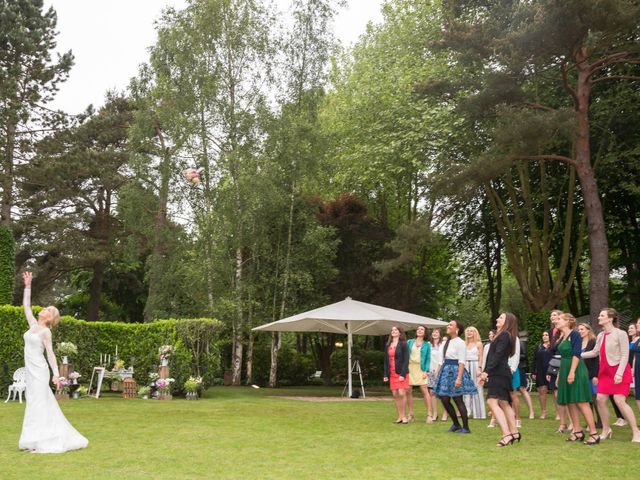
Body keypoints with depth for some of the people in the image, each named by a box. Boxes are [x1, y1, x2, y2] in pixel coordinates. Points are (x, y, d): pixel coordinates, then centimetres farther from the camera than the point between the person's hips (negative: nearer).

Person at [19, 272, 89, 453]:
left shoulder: (45, 331, -9)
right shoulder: (33, 324, 10)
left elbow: (50, 353, -11)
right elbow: (26, 306, 16)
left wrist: (56, 374, -17)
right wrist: (28, 286, 13)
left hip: (39, 370, -8)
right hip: (31, 370, 8)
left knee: (39, 404, -8)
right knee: (36, 404, 11)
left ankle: (43, 443, -5)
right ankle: (38, 441, 18)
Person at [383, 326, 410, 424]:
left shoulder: (403, 344, -3)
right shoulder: (388, 345, 13)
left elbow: (406, 360, -9)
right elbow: (386, 360, 14)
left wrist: (403, 374, -16)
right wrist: (386, 374, 7)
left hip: (401, 373, -5)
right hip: (392, 373, 5)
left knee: (402, 394, -9)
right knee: (395, 395, 3)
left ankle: (404, 416, 0)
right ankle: (400, 416, 9)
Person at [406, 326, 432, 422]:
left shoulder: (427, 345, 7)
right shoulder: (410, 342, 11)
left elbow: (428, 359, 4)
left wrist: (426, 371, -8)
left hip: (420, 369, -2)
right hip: (409, 368, 2)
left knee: (425, 391, -8)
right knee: (408, 391, 1)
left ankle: (429, 414, -5)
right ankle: (411, 414, 11)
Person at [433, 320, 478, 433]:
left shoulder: (460, 343, -10)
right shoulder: (447, 342, 14)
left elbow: (462, 362, -16)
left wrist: (459, 378, -23)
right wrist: (438, 374, 13)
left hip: (455, 371, -8)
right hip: (446, 371, 8)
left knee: (458, 400, -4)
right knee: (444, 400, 7)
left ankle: (465, 427, 7)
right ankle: (456, 424, 22)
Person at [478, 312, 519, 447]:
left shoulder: (504, 335, -9)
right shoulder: (503, 335, 22)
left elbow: (498, 355, -19)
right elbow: (493, 355, 21)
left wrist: (486, 371, -23)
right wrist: (485, 373, 19)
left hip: (499, 373, -11)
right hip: (499, 374, 11)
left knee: (492, 402, -19)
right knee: (504, 404, 15)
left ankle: (506, 434, -25)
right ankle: (514, 432, 21)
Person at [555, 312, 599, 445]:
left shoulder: (574, 334, -9)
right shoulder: (562, 337, 15)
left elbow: (576, 354, -16)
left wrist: (572, 372, -23)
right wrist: (559, 375, 19)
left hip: (576, 371, -9)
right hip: (565, 371, 9)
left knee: (581, 402, -10)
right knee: (570, 403, 8)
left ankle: (594, 434, -8)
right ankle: (578, 432, 14)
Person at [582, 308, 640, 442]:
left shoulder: (620, 334, -11)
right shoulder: (600, 335, 9)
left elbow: (625, 355, -14)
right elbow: (595, 352, 17)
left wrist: (619, 373, -21)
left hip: (619, 370, -7)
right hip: (605, 371, 7)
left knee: (619, 400, -15)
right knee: (600, 399, 0)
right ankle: (606, 429, 15)